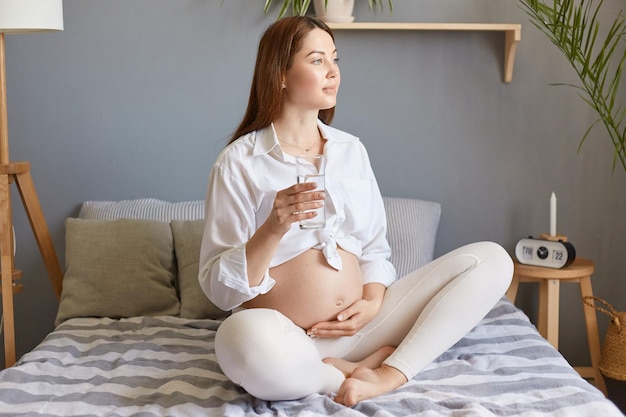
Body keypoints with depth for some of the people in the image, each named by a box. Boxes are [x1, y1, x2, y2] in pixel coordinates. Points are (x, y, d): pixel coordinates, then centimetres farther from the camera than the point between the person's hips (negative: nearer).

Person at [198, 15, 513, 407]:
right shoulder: (240, 161, -3)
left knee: (491, 259, -5)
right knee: (243, 338, -41)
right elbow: (218, 287, -7)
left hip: (361, 326, 5)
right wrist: (274, 228, -23)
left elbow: (375, 245, 14)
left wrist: (373, 301, -6)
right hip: (288, 340, -5)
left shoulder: (351, 149, 12)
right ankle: (372, 364, -15)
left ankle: (391, 374, -19)